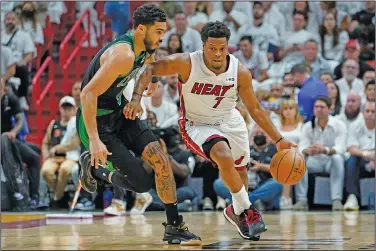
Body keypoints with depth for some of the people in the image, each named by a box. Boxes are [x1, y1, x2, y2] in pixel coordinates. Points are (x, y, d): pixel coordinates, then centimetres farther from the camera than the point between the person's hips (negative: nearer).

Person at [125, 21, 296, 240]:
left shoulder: (240, 72, -19)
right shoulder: (186, 63, -28)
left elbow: (255, 109, -8)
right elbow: (150, 69, -20)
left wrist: (279, 140, -9)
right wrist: (136, 98, -36)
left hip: (230, 121, 4)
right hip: (197, 124, -4)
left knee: (240, 169, 19)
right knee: (225, 159, -30)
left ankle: (238, 211, 50)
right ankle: (247, 210, -11)